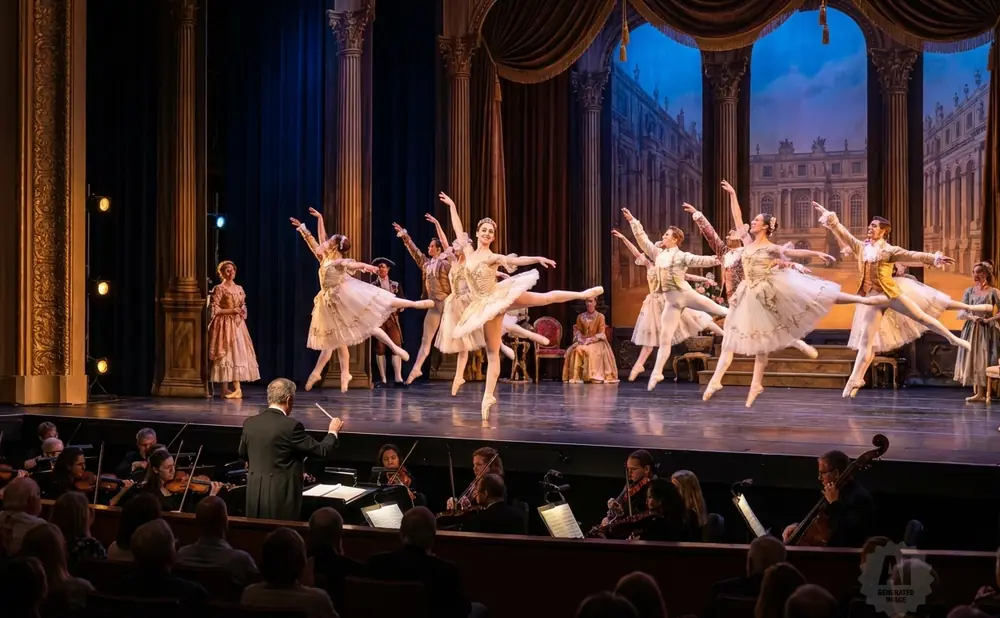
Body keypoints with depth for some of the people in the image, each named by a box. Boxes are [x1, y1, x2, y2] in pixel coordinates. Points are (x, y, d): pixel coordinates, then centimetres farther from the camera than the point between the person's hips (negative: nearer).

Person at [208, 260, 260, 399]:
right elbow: (215, 310, -10)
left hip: (238, 325, 6)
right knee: (226, 354, -7)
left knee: (238, 353, 3)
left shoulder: (239, 288, 13)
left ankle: (237, 388, 6)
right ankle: (225, 389, -4)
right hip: (225, 324, -6)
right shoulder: (219, 289, -6)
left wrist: (242, 312, 0)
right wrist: (231, 310, -16)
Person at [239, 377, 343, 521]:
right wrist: (332, 432, 10)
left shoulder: (249, 423, 2)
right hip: (282, 494, -6)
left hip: (255, 494, 6)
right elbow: (320, 451, -8)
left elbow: (242, 454, 18)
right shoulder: (291, 426, -16)